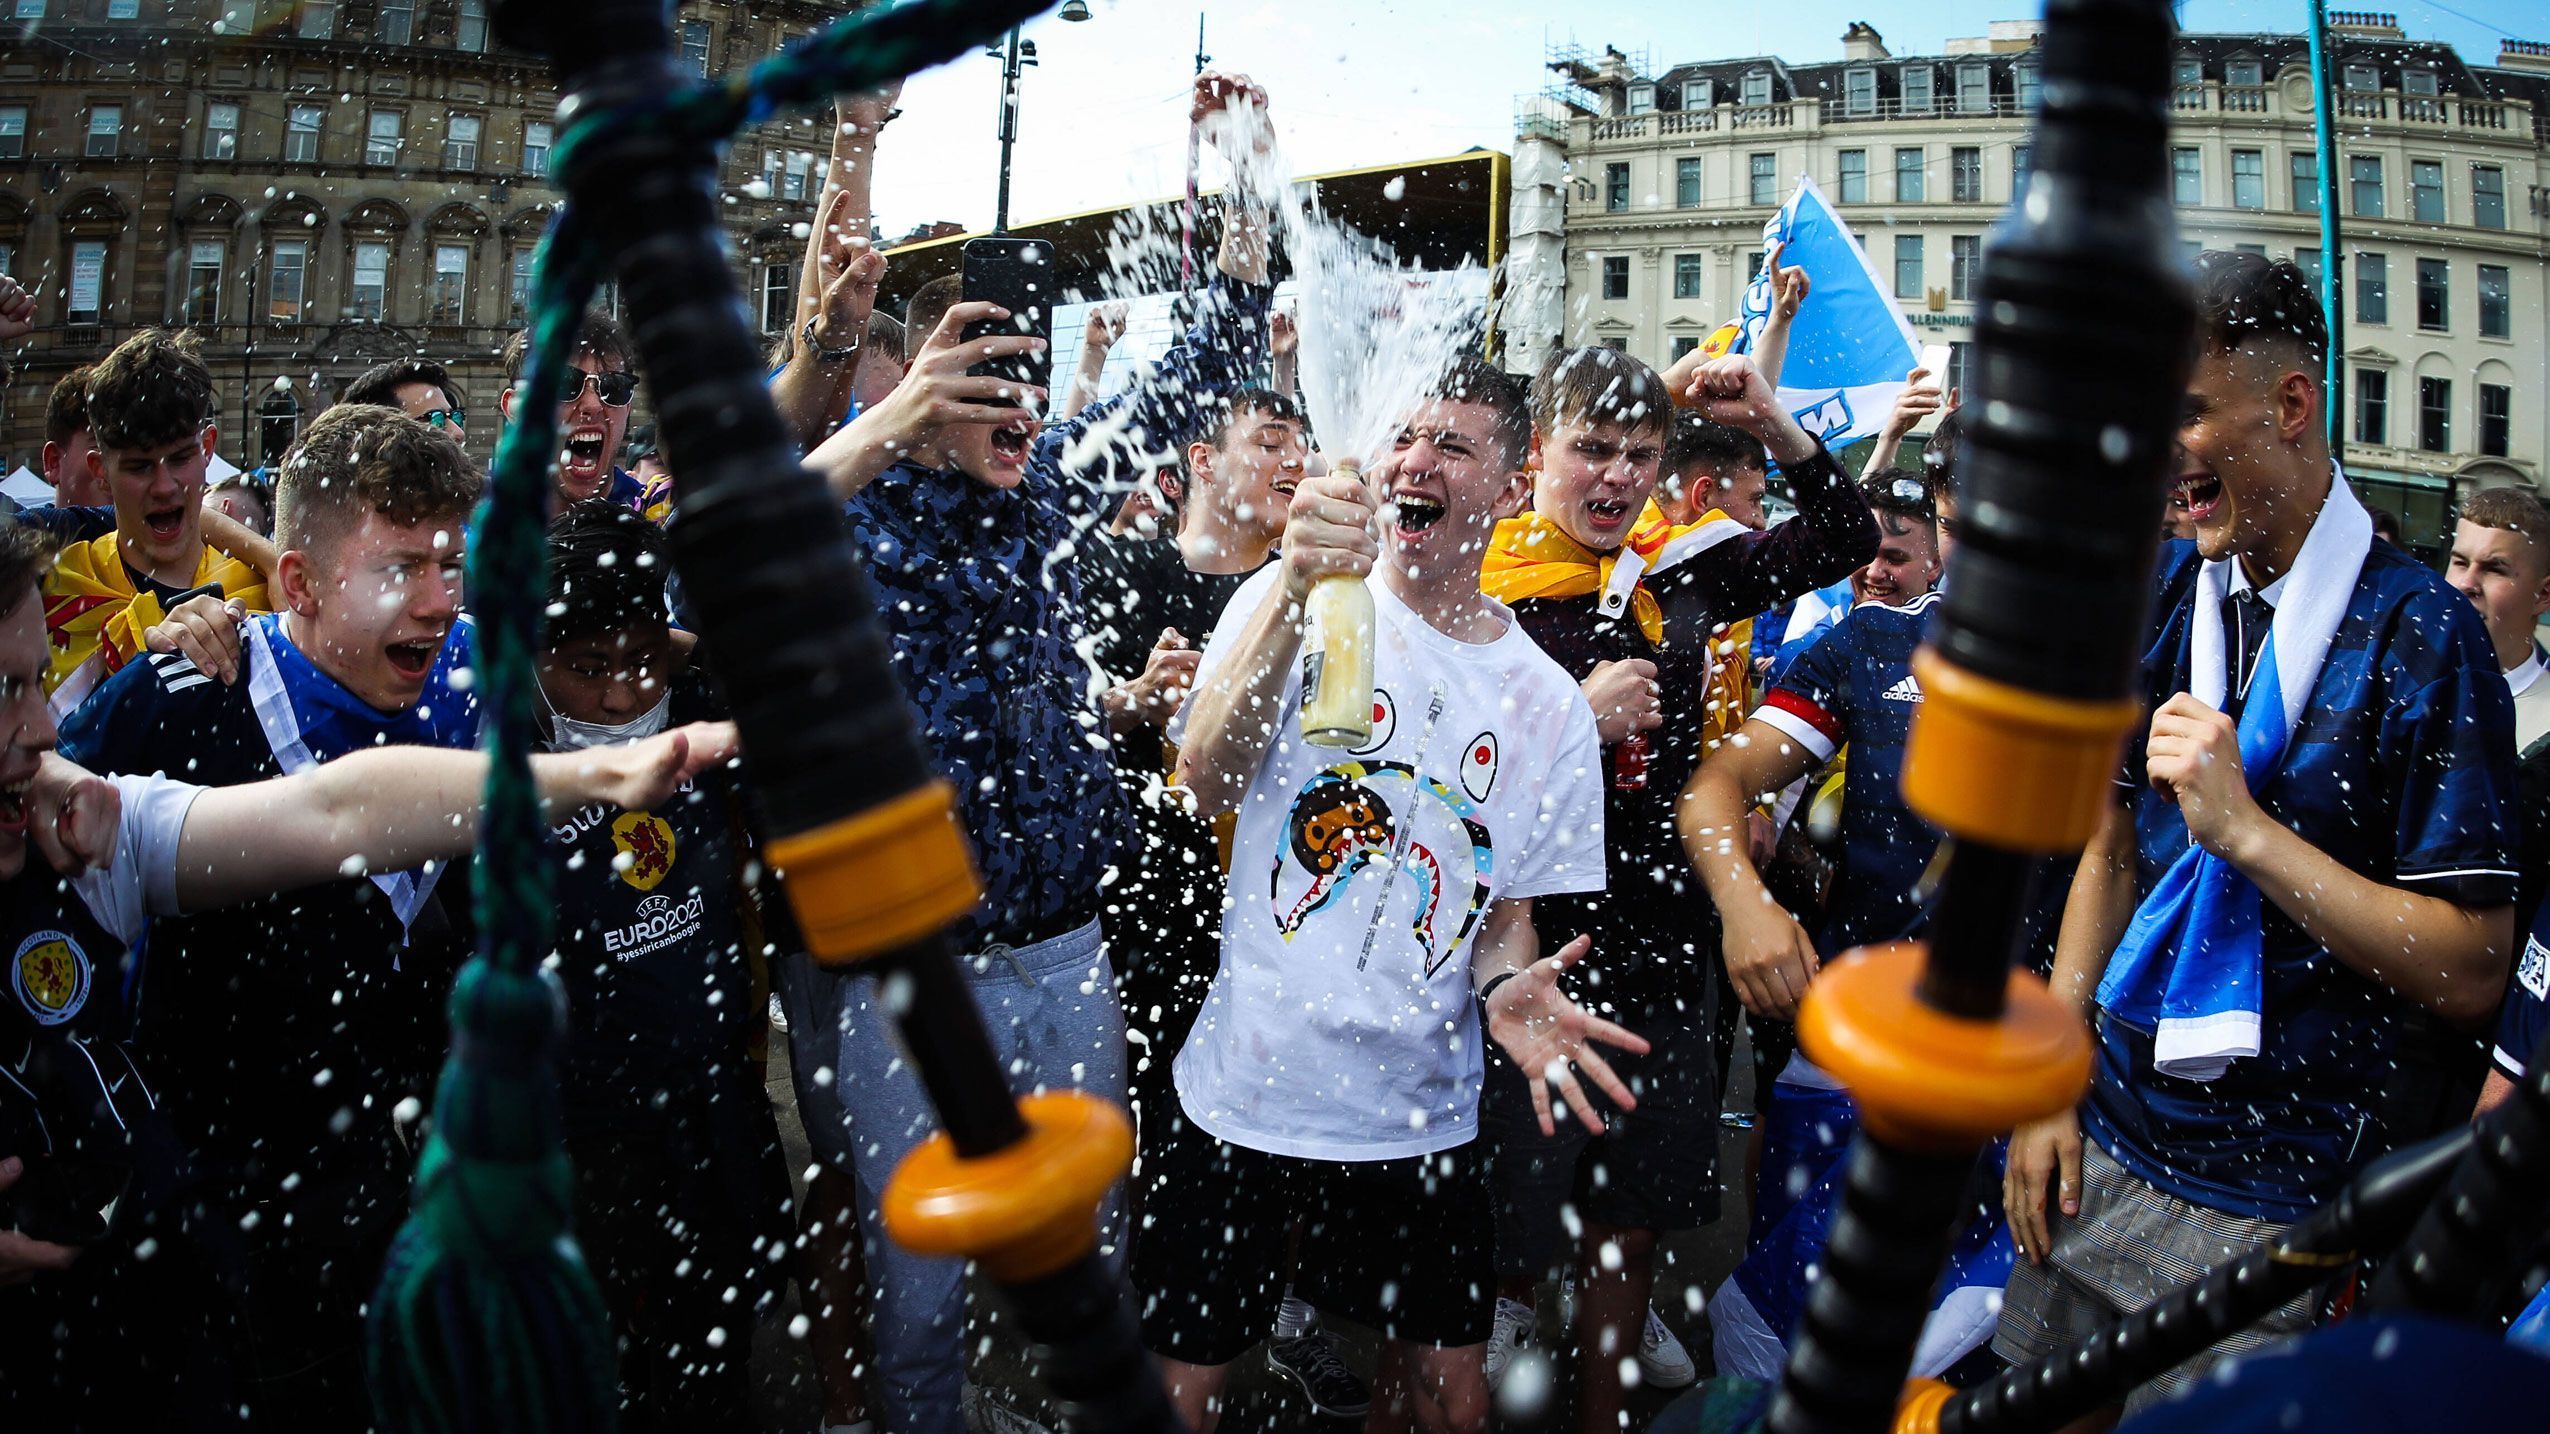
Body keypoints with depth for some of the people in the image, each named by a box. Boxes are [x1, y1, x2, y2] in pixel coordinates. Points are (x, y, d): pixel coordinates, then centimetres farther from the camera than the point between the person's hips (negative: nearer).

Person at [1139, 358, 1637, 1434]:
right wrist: (1297, 588, -34)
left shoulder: (1546, 705, 3)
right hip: (1244, 1093, -2)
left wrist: (1505, 991, -13)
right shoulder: (1290, 599, -5)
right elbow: (1207, 781, -22)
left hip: (1423, 1115, 3)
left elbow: (1508, 912, 10)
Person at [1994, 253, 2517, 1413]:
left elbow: (2470, 972, -14)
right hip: (2102, 1150, 5)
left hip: (2283, 1202, -5)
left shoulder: (2418, 633, -13)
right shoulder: (2168, 594, 4)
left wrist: (2244, 828, -22)